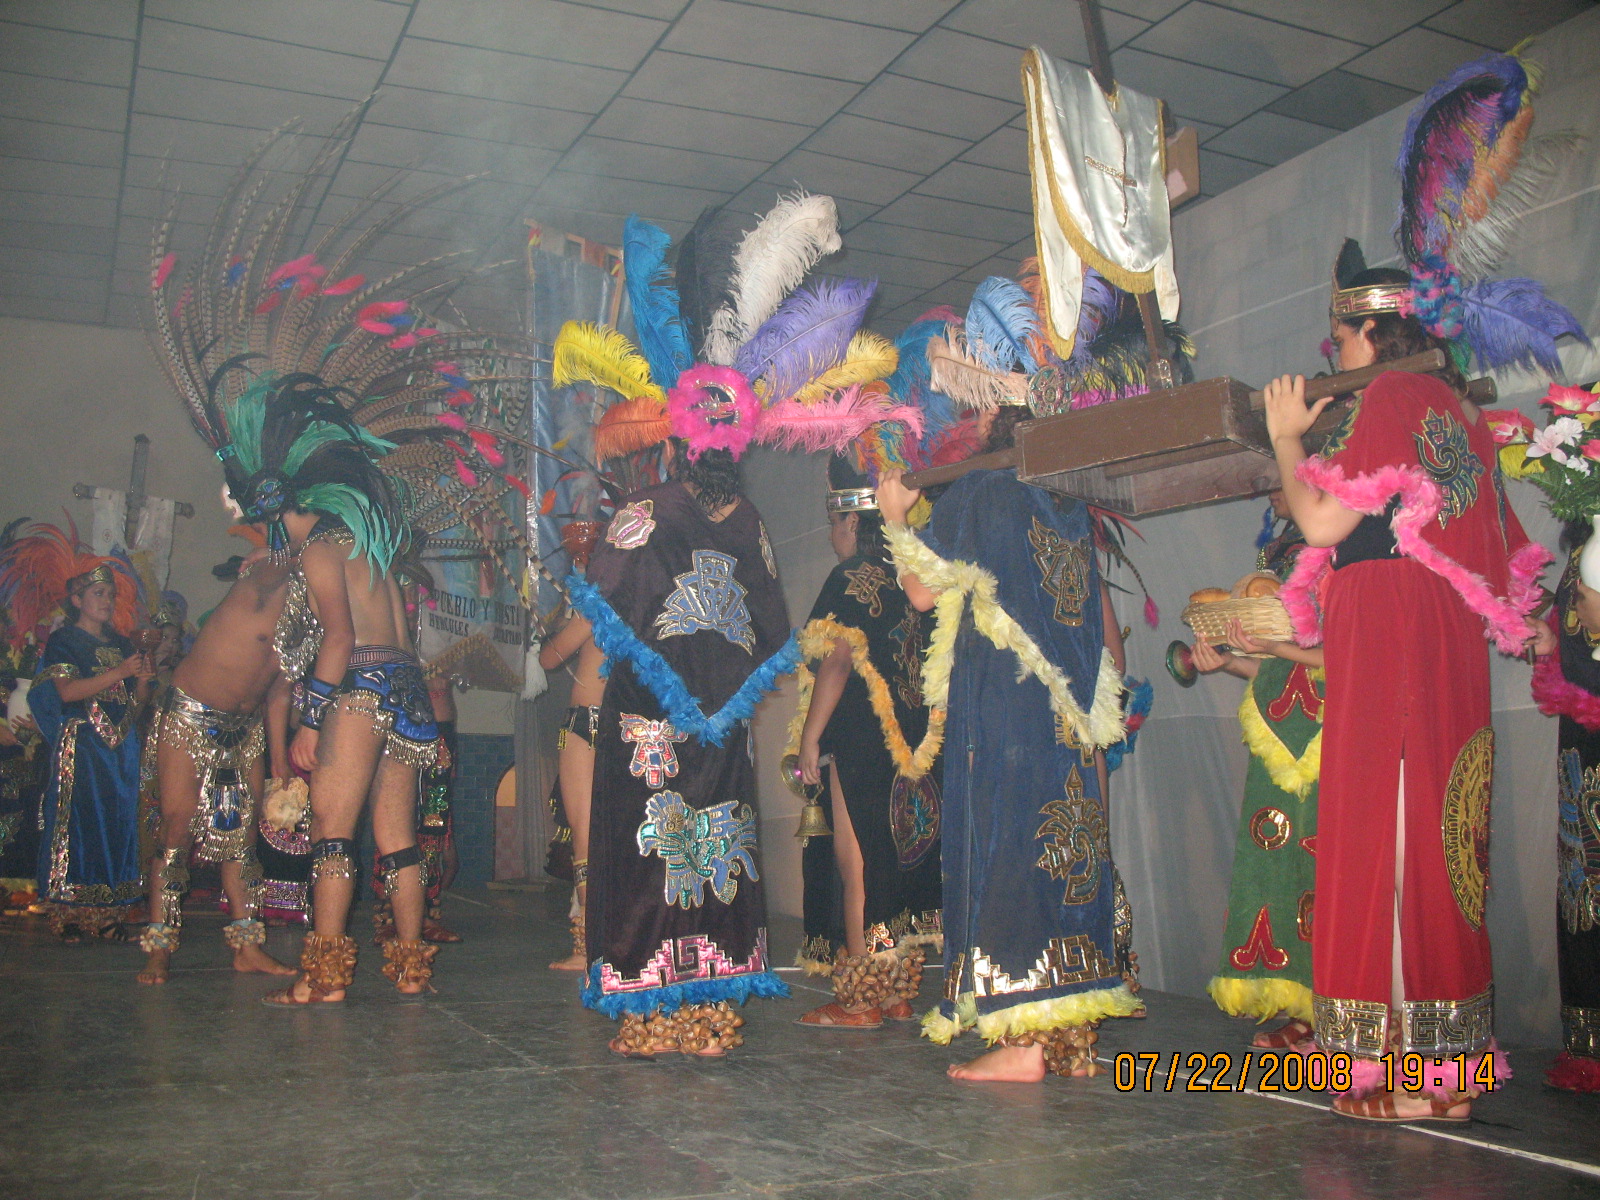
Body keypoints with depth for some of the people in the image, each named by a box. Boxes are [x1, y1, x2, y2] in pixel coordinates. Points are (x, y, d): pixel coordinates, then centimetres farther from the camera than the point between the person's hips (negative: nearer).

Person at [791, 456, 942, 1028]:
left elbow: (838, 662, -16)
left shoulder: (851, 579, -9)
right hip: (910, 742, 8)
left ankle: (860, 997, -1)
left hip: (859, 739, -8)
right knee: (900, 852, 10)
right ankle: (900, 992, 16)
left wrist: (809, 737, -14)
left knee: (854, 854, -4)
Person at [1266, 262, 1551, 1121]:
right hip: (1443, 641, 9)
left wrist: (1285, 438, 3)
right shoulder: (1451, 405, 20)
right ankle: (1447, 1059, 15)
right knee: (1432, 827, 9)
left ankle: (1410, 1069, -5)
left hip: (1391, 638, -9)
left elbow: (1324, 522, -14)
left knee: (1388, 824, -8)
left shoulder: (1392, 397, -7)